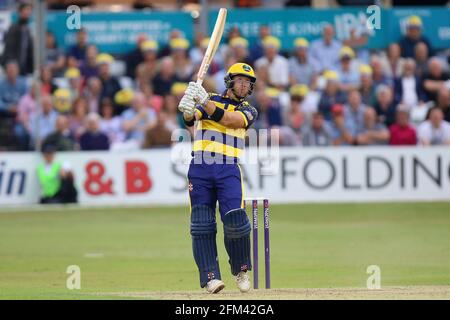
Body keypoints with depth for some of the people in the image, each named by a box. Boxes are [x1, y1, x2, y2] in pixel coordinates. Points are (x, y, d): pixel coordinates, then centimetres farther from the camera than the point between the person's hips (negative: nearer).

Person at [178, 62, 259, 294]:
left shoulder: (248, 111, 12)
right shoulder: (210, 99, 13)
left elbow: (227, 119, -11)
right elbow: (190, 118, -7)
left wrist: (205, 102, -24)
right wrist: (187, 109, -31)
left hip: (229, 170, 0)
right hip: (200, 168, 0)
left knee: (235, 220, -14)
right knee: (201, 224, -7)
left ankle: (241, 269, 8)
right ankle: (210, 276, -6)